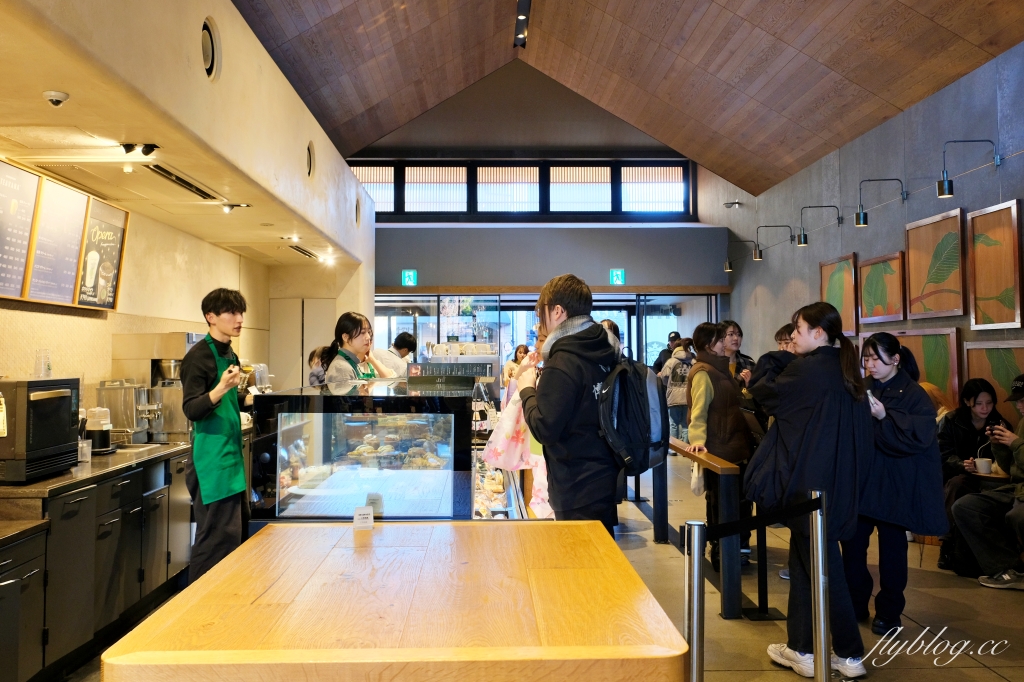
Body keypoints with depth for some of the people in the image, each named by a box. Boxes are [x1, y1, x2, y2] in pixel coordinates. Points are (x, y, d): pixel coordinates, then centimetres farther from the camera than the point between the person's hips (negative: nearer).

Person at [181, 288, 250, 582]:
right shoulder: (198, 356, -12)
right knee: (219, 537, -8)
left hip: (231, 454, 9)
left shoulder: (229, 354, 14)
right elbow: (191, 410, -21)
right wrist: (220, 389, -34)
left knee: (240, 528, 15)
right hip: (213, 459, -9)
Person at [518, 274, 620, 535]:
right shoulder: (604, 351, 6)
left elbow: (545, 429, -21)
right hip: (604, 481, 9)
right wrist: (541, 381, 9)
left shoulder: (564, 362, -20)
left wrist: (527, 389, -7)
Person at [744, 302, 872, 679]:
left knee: (823, 568, 2)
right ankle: (800, 648, 23)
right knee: (804, 563, 16)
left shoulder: (807, 368, -17)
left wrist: (772, 361, 5)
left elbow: (763, 393, -8)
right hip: (835, 482, 9)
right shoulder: (844, 371, 10)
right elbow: (862, 434, 17)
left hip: (810, 484, -9)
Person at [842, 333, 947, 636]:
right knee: (851, 541, 5)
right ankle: (855, 604, 23)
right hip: (861, 478, 4)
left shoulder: (914, 395, -6)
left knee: (891, 547, 5)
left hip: (895, 484, -4)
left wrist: (884, 417, -24)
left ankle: (889, 612, 20)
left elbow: (918, 438, -16)